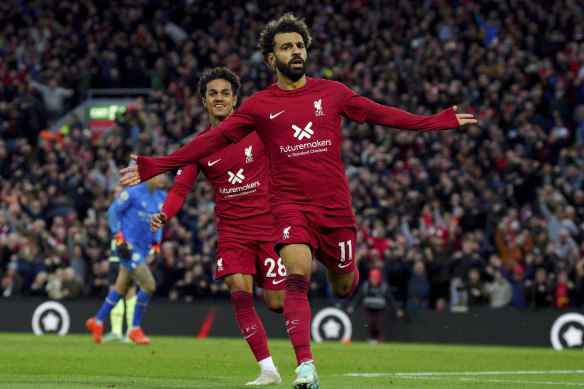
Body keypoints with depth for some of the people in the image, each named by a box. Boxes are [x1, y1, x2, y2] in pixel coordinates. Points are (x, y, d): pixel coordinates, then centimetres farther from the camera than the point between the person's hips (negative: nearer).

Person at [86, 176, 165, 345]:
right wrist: (118, 236, -13)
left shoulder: (162, 198, 10)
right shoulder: (132, 193, -12)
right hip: (128, 247, -8)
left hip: (143, 249, 8)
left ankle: (97, 322, 31)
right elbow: (113, 212, -6)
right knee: (148, 285, -16)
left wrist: (156, 243, 12)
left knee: (122, 288, 15)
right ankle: (135, 329, -1)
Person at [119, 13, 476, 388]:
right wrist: (154, 167, -3)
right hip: (289, 205, -2)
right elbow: (214, 139, 3)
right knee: (297, 277, -22)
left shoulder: (332, 92, 7)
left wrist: (440, 121, 14)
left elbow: (379, 114, 14)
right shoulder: (258, 105, 4)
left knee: (344, 286, 9)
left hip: (335, 205, 2)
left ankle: (336, 267, 49)